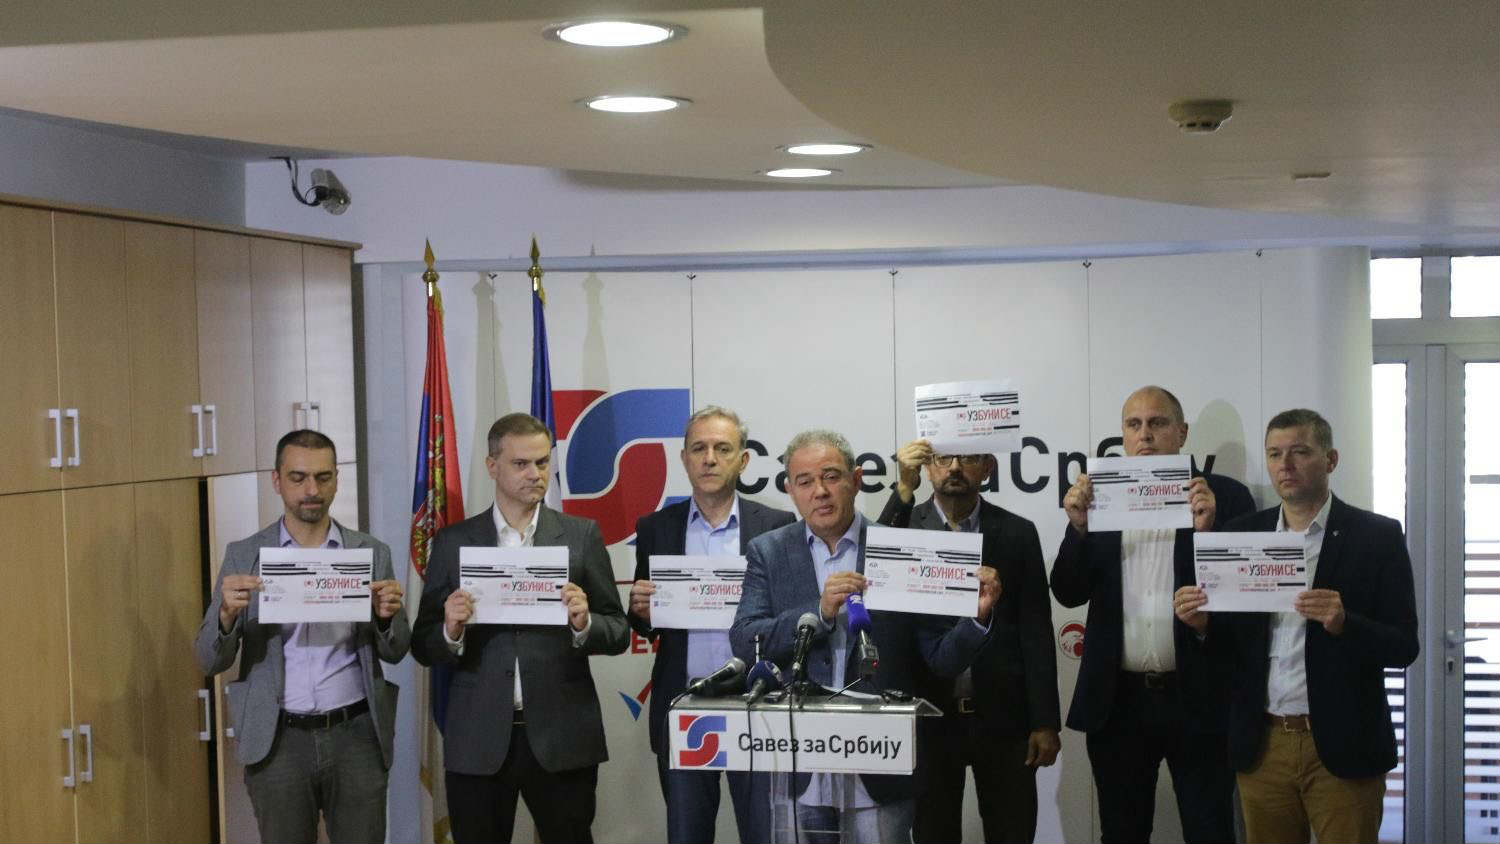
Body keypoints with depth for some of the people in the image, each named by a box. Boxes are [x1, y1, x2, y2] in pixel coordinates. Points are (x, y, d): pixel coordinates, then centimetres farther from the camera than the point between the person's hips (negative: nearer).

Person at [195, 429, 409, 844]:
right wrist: (227, 614, -20)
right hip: (278, 740, 0)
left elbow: (394, 653, 7)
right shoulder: (243, 556, 2)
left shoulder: (372, 552, 4)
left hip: (356, 736, 0)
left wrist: (387, 617, -14)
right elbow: (210, 661, 0)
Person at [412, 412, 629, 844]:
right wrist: (451, 630, -16)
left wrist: (583, 623, -16)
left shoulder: (582, 536, 4)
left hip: (562, 739, 0)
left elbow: (618, 633, 4)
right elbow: (423, 647, 5)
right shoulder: (453, 542, 5)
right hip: (478, 743, 1)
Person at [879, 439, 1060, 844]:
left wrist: (1046, 722, -4)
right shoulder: (903, 524, 3)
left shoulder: (1018, 533, 3)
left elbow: (1036, 632, 1)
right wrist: (904, 489, -24)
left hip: (1002, 716, 0)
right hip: (929, 716, 0)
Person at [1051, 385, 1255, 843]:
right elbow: (1068, 593, 3)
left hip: (1198, 700, -3)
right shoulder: (1099, 497, 8)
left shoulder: (1224, 496, 0)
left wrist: (1208, 529, -20)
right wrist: (1078, 526, -13)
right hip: (1118, 702, 3)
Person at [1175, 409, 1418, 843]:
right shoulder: (1242, 533, 7)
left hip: (1341, 746, -3)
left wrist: (1343, 623, -24)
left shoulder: (1376, 535, -3)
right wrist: (1203, 623, -12)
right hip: (1262, 745, 3)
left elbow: (1404, 647, -5)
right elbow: (1230, 643, 9)